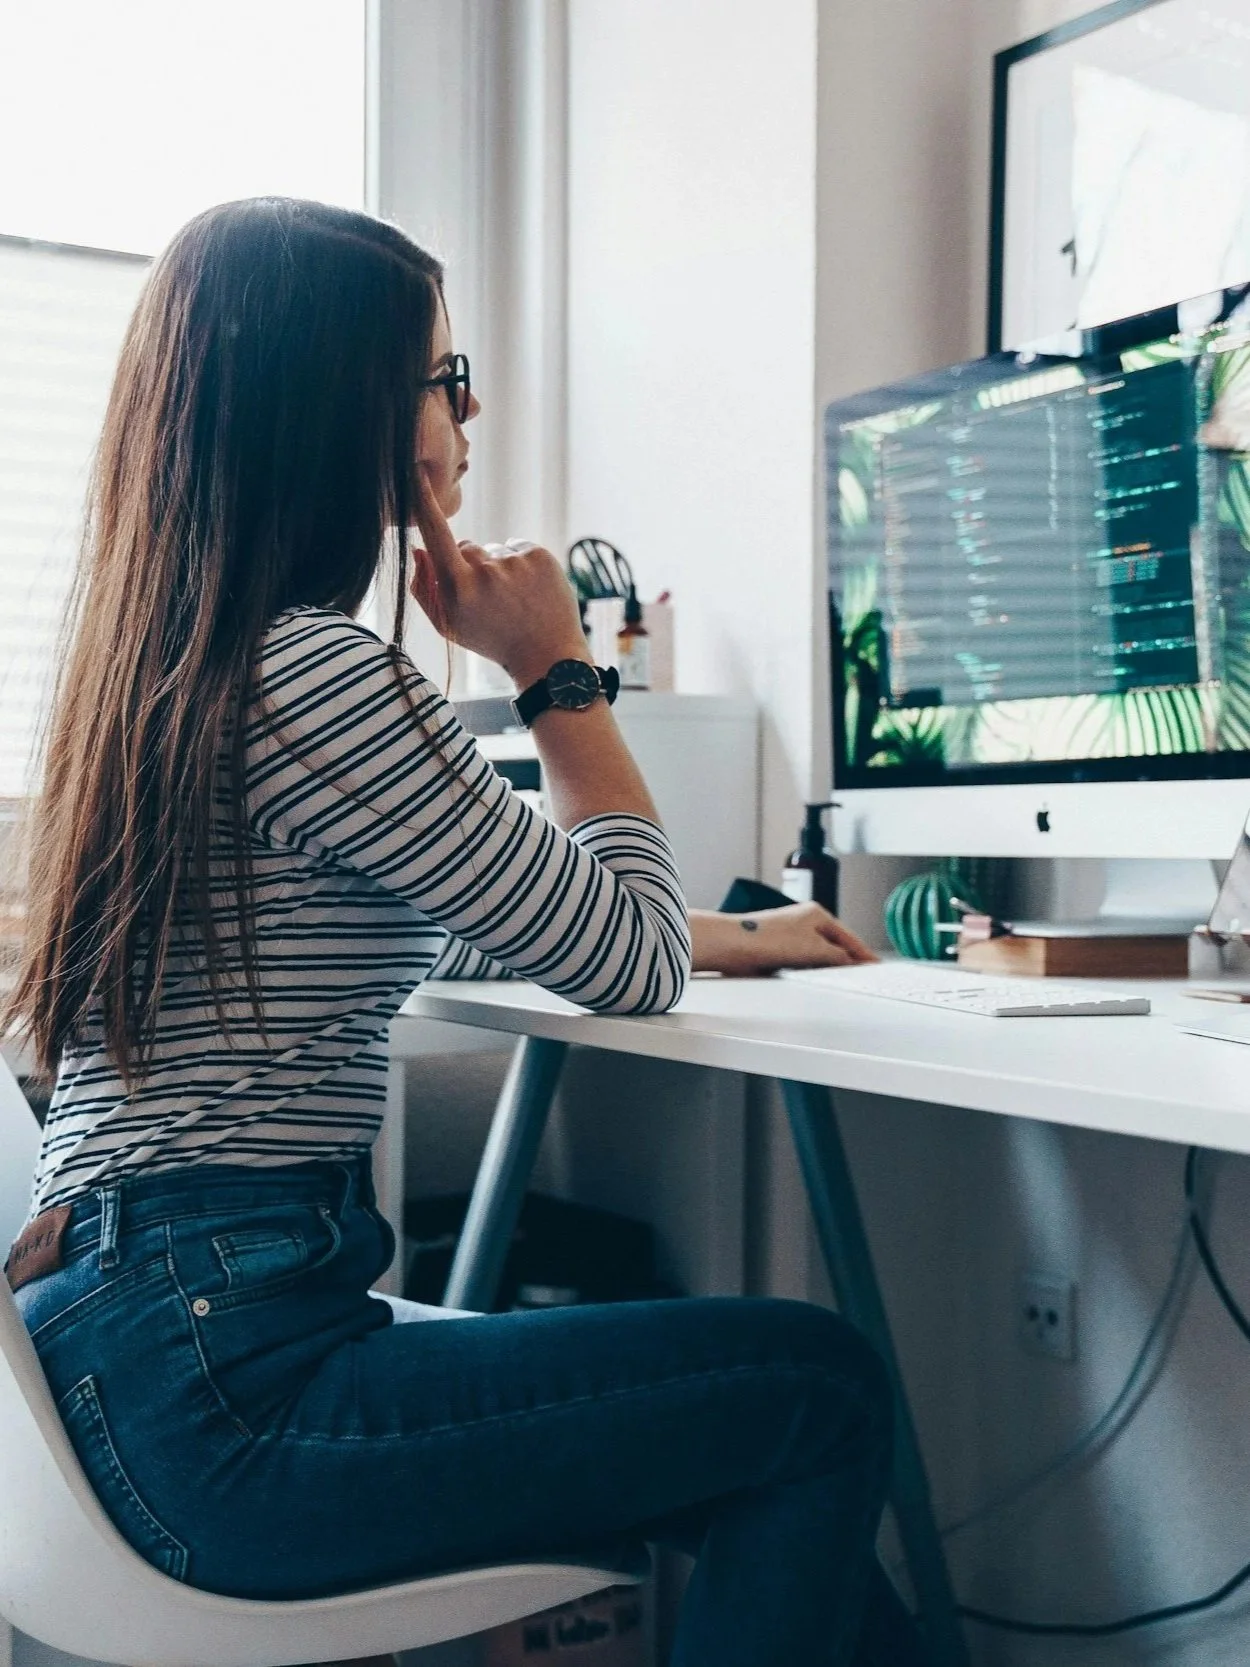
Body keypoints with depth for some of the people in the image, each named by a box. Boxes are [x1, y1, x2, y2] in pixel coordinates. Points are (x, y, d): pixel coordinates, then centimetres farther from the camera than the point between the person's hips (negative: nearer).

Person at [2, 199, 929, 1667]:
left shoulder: (168, 664, 14)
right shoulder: (319, 676, -18)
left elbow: (453, 921, 26)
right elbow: (631, 968, -9)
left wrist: (739, 938, 31)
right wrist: (558, 672, 2)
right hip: (221, 1389, -9)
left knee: (793, 1485, 10)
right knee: (823, 1388, -4)